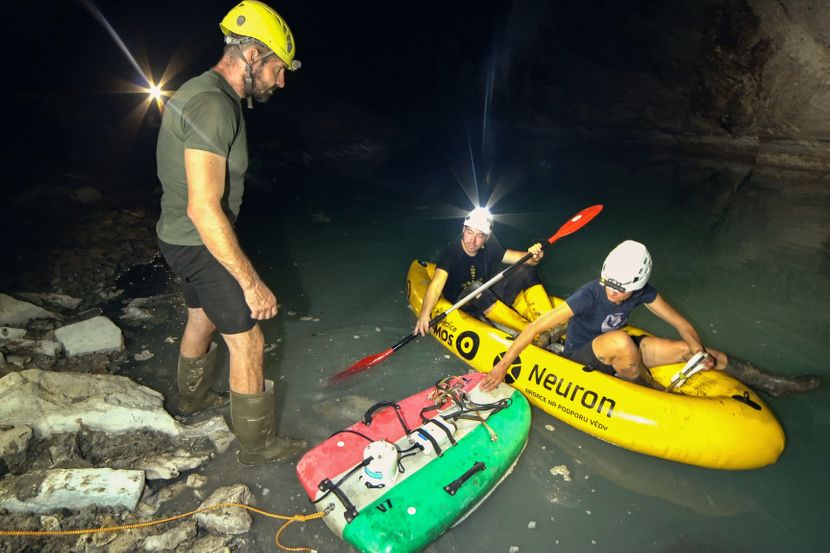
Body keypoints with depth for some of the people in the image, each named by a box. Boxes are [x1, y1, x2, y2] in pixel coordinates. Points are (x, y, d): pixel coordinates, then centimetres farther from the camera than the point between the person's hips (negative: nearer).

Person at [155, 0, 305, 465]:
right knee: (247, 341, -1)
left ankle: (194, 397, 52)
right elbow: (204, 209, -32)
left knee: (202, 317, 28)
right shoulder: (214, 106, -25)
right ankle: (258, 445, 16)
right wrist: (251, 282, -28)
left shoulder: (206, 94, 8)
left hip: (184, 238, 10)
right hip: (202, 244, -10)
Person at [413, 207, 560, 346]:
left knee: (526, 272, -14)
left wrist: (534, 257, -34)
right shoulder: (451, 251, -18)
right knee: (475, 288, -39)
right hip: (463, 306, -5)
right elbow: (437, 284, -30)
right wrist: (425, 314, -44)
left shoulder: (490, 248, -5)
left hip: (490, 299, 5)